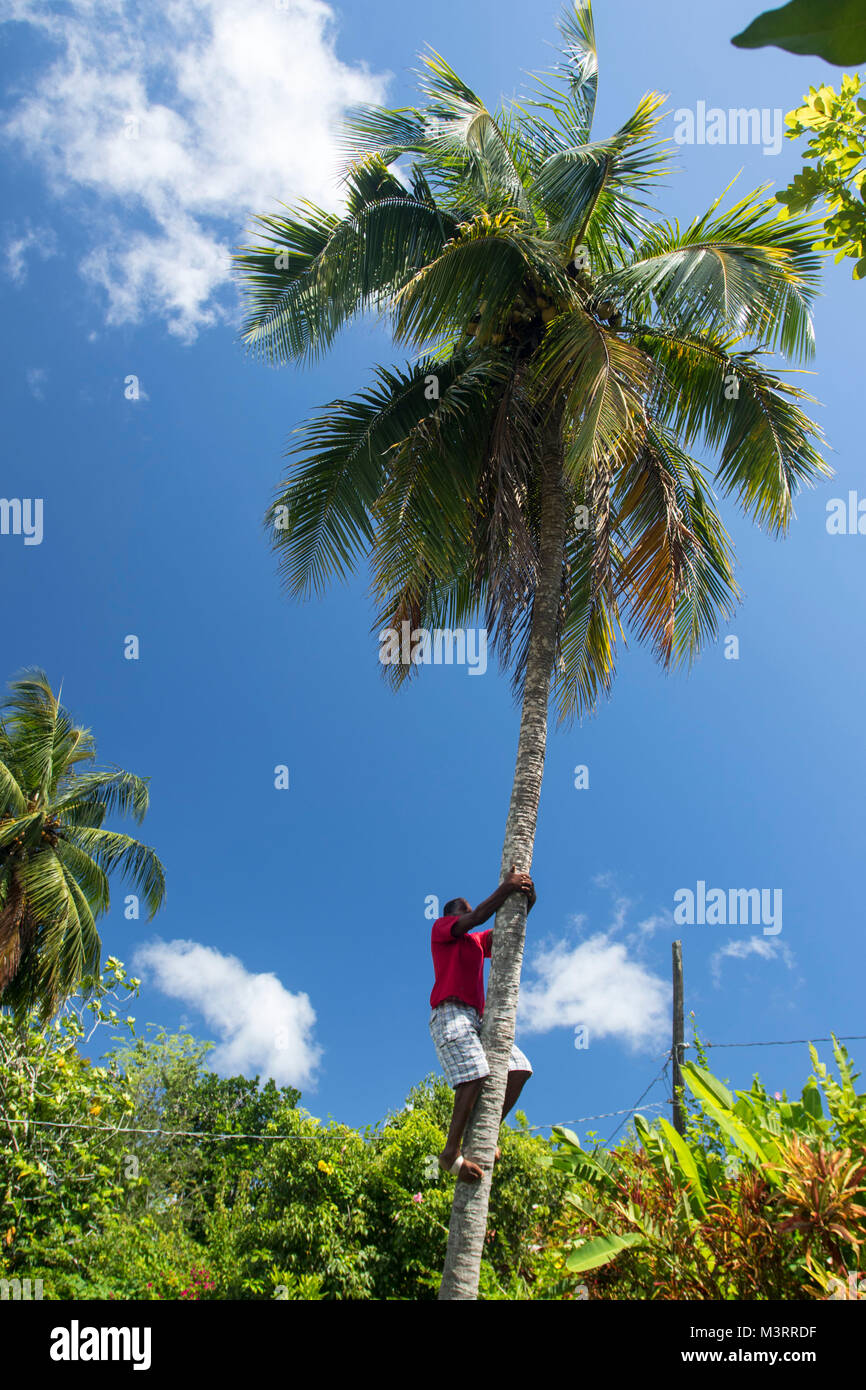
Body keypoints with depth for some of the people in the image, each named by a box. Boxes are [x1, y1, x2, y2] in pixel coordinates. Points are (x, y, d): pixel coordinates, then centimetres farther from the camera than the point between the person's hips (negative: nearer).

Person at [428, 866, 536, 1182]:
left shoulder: (477, 941, 32)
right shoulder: (441, 927, 12)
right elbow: (478, 917, -5)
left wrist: (527, 901, 7)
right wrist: (504, 888, -7)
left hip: (475, 1019, 8)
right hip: (450, 1013, -8)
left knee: (519, 1068, -6)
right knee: (476, 1074, -27)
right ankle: (451, 1152, -24)